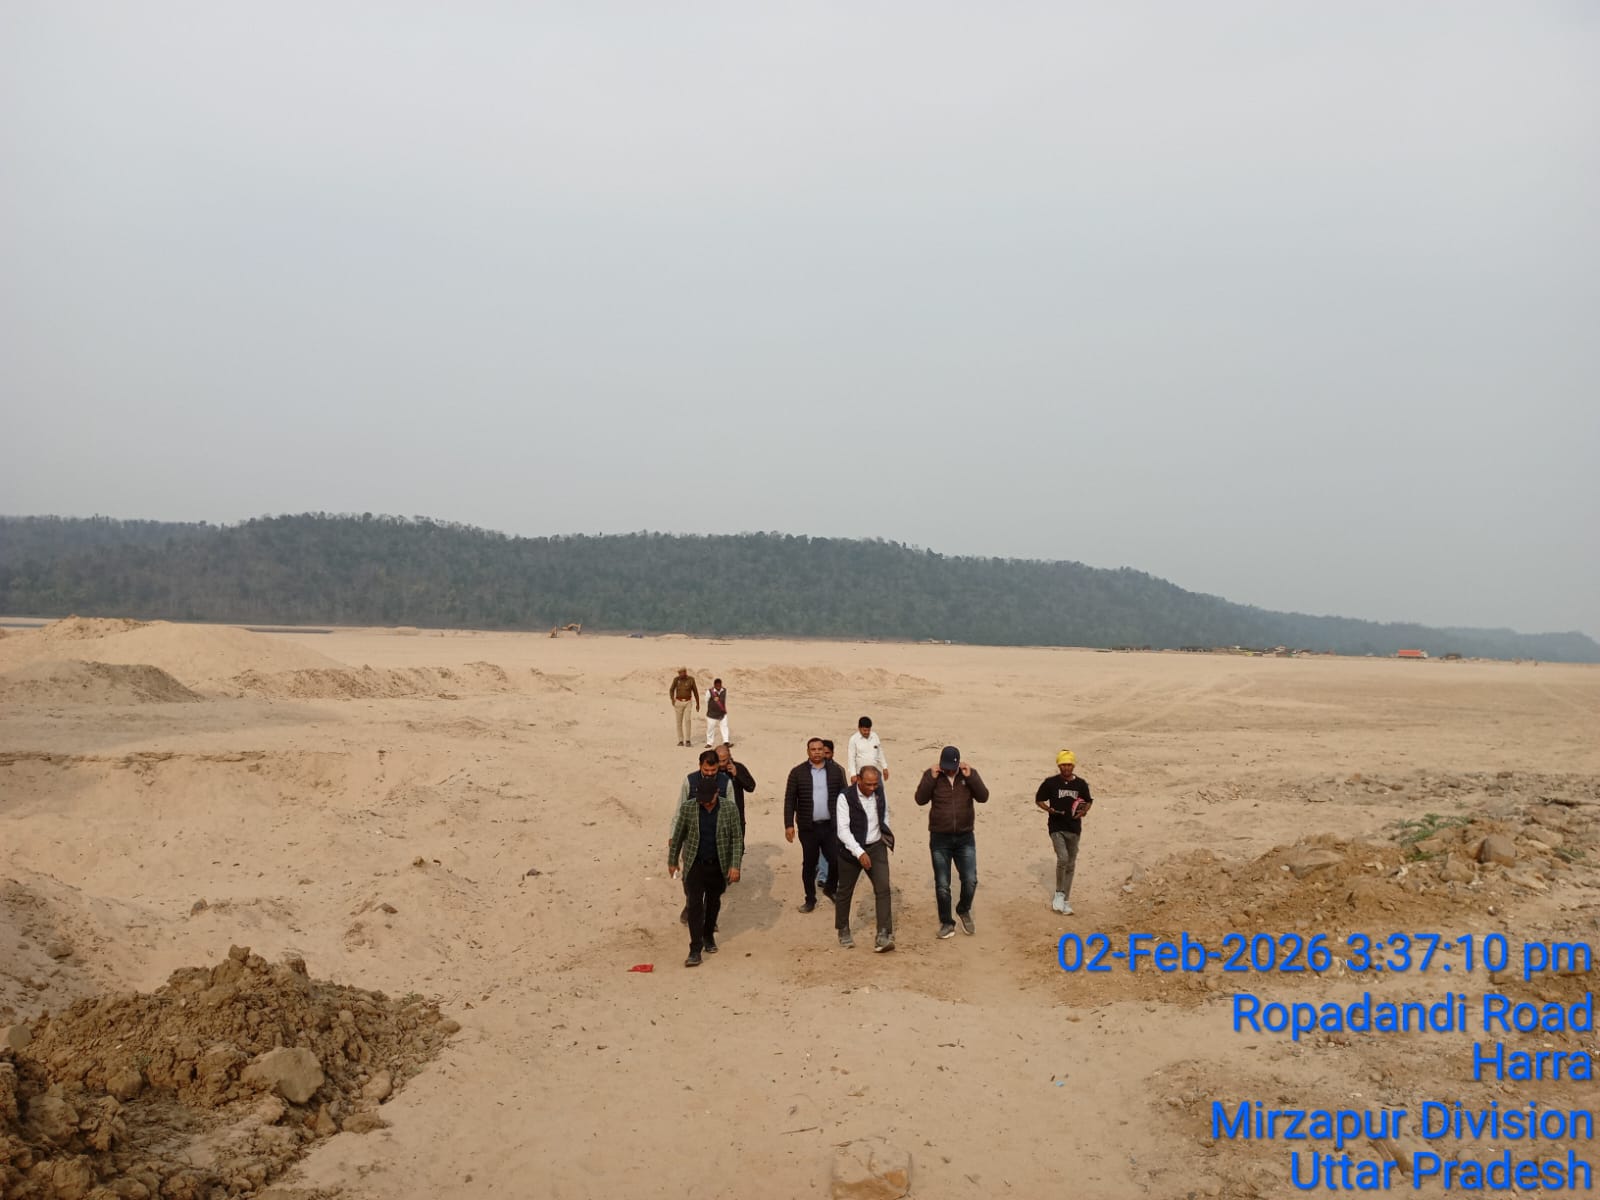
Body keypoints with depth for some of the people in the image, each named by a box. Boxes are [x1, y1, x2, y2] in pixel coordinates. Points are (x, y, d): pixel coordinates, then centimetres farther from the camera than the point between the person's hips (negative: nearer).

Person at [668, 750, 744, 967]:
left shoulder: (730, 809, -13)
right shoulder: (687, 808, -13)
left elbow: (737, 838, -7)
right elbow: (678, 835, -1)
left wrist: (735, 865, -12)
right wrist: (672, 860, 6)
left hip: (719, 865, 1)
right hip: (695, 864, -1)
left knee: (714, 902, 16)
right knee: (695, 904, -5)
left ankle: (709, 936, 37)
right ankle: (695, 949, -1)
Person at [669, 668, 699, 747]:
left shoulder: (691, 679, -6)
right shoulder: (676, 679, -5)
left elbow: (695, 691, 3)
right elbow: (671, 690, 3)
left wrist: (698, 704, 6)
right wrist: (672, 700, -16)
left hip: (687, 703, -1)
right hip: (678, 703, 1)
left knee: (687, 720, -16)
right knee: (679, 722, -1)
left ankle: (688, 741, -11)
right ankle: (681, 741, 10)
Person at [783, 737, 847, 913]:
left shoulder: (836, 770, 2)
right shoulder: (798, 773, -2)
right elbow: (789, 800, -2)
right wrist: (789, 825, -8)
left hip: (831, 825, 1)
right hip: (808, 827, -1)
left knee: (836, 860, -2)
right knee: (809, 864, 8)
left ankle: (830, 889, 26)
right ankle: (810, 900, 22)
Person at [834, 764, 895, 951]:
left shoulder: (879, 794, 0)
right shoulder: (845, 797, -17)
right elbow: (842, 829, -22)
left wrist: (885, 837, 10)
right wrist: (859, 852, -28)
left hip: (876, 847, 3)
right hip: (851, 850, -3)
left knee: (883, 888, -10)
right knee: (845, 892, 10)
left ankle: (884, 936, -12)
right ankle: (843, 931, 30)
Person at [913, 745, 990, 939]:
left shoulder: (970, 774, 0)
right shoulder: (931, 775, -3)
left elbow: (983, 797, -10)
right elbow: (920, 799, -12)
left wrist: (969, 776, -20)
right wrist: (931, 778, -21)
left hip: (965, 838, 1)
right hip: (940, 839, -1)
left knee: (970, 881, -4)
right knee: (942, 885, 4)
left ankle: (964, 911, 25)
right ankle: (947, 923, 20)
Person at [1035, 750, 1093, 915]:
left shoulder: (1081, 784, 2)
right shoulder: (1051, 782, -5)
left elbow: (1088, 801, 17)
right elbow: (1038, 800, 4)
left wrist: (1084, 811, -5)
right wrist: (1049, 809, -14)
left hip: (1074, 828, 3)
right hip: (1057, 827, -3)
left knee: (1070, 865, 10)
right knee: (1063, 858, -21)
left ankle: (1065, 901, 21)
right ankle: (1059, 894, 0)